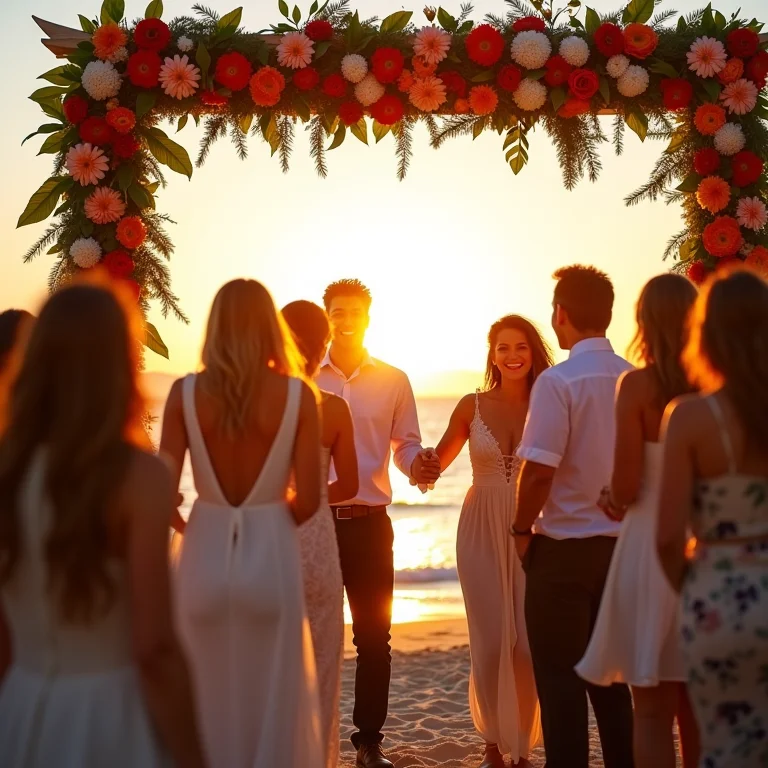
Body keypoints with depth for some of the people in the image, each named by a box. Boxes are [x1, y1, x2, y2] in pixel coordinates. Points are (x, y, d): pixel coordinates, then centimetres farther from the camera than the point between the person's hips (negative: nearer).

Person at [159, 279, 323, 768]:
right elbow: (307, 501, -8)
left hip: (205, 554, 1)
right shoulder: (297, 395, -7)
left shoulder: (185, 393, -5)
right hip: (271, 557, -1)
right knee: (273, 703, 14)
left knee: (206, 704, 15)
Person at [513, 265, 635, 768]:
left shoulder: (559, 381, -16)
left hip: (563, 549, -6)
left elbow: (539, 469, -19)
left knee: (560, 677, 6)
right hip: (622, 544, 6)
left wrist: (522, 529, -5)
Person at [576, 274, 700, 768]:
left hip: (653, 546, -4)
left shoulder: (637, 385, -11)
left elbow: (627, 489, -13)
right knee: (700, 708, 17)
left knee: (653, 710, 6)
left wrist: (612, 498, 8)